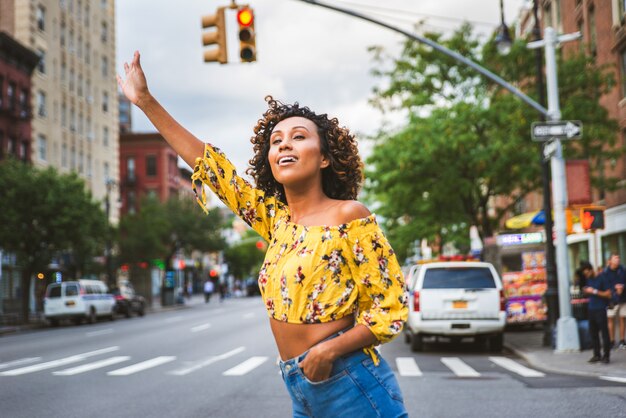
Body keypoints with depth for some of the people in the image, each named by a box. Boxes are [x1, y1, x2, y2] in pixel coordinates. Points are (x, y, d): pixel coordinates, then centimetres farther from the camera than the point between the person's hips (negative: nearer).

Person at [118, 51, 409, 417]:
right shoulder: (276, 217, 8)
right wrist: (145, 101, 13)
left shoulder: (349, 217, -9)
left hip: (351, 387, -6)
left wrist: (331, 349, -23)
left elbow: (392, 308, -8)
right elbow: (212, 166, 12)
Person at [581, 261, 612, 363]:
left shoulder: (602, 278, -7)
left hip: (601, 310, -6)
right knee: (593, 333, 6)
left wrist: (594, 291, -14)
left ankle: (606, 356, 1)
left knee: (604, 333, -4)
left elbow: (609, 294, -10)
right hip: (591, 309, 6)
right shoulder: (589, 279, 13)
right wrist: (586, 291, 4)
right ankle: (597, 355, 13)